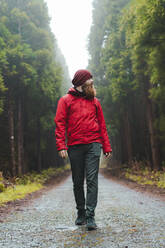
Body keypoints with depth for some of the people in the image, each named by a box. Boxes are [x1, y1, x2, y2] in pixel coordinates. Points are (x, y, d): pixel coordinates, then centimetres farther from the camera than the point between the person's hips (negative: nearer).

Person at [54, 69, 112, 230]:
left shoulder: (94, 101, 17)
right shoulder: (66, 100, 9)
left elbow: (102, 125, 17)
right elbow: (60, 123, 1)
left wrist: (106, 146, 9)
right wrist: (61, 146, -10)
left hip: (93, 145, 1)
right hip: (75, 146, -1)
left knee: (92, 180, -9)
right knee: (77, 182, 7)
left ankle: (90, 216, -8)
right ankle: (81, 213, 22)